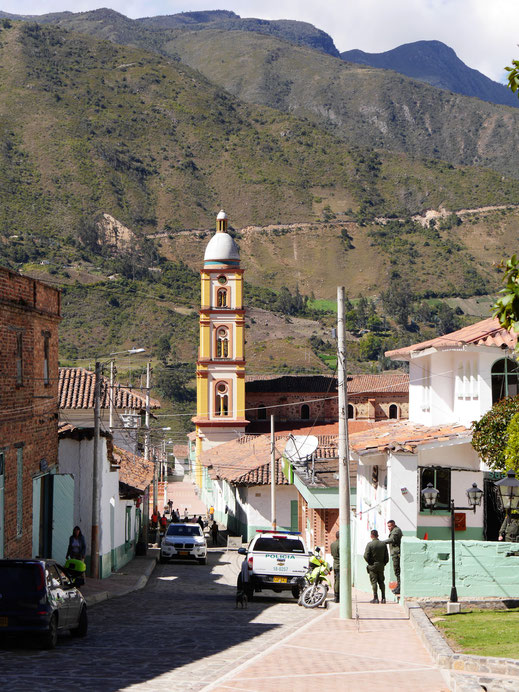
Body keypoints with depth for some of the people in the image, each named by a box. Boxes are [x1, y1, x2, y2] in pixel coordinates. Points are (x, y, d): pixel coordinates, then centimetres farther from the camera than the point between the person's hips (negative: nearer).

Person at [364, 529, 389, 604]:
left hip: (372, 566, -4)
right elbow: (387, 557, 3)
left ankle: (375, 598, -3)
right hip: (381, 566, 4)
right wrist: (383, 564, 14)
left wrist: (369, 562, 0)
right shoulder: (383, 544, 1)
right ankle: (383, 598, 11)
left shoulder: (370, 544, -12)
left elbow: (366, 556, -16)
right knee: (381, 582, 13)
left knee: (374, 582, 0)